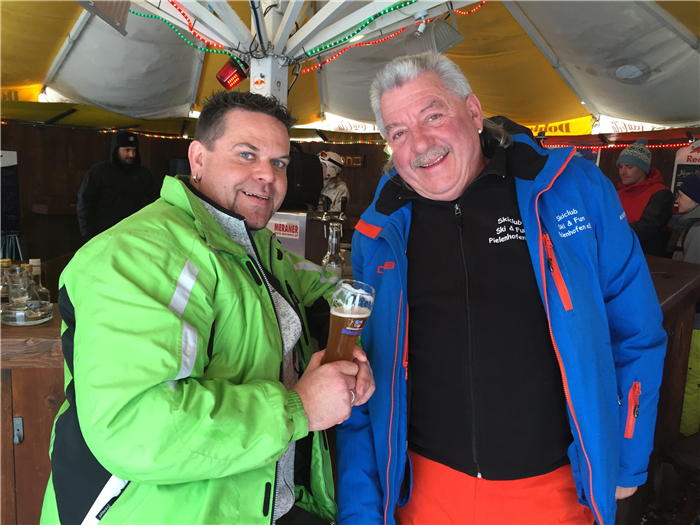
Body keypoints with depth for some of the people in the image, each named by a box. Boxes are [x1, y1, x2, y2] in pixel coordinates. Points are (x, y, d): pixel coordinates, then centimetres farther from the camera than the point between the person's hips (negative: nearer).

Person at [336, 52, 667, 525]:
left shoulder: (575, 189, -8)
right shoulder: (379, 233, -4)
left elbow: (635, 332, 0)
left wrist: (627, 463, 2)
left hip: (553, 485, 0)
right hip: (427, 485, 1)